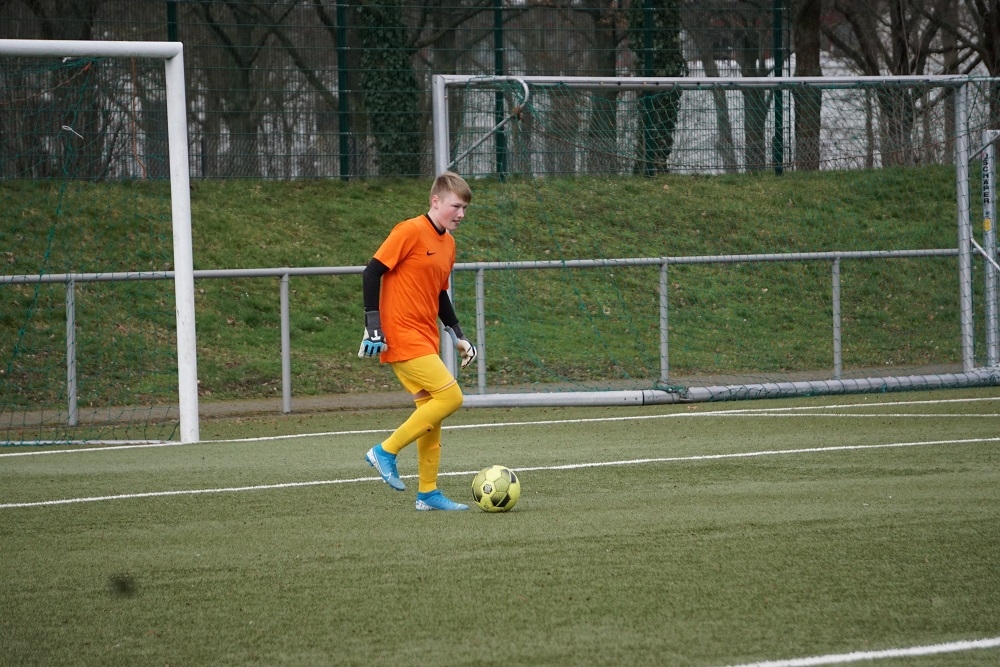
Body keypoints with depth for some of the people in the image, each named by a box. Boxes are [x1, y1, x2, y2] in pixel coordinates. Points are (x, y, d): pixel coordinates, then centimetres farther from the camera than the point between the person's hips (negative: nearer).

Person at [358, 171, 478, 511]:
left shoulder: (448, 243, 14)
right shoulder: (411, 231, -11)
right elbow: (372, 272, -13)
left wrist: (458, 335, 17)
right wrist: (373, 323, -17)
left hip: (426, 340, 9)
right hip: (402, 337, -9)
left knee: (430, 412, 9)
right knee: (450, 397, -16)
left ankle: (428, 493, 16)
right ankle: (386, 451, -8)